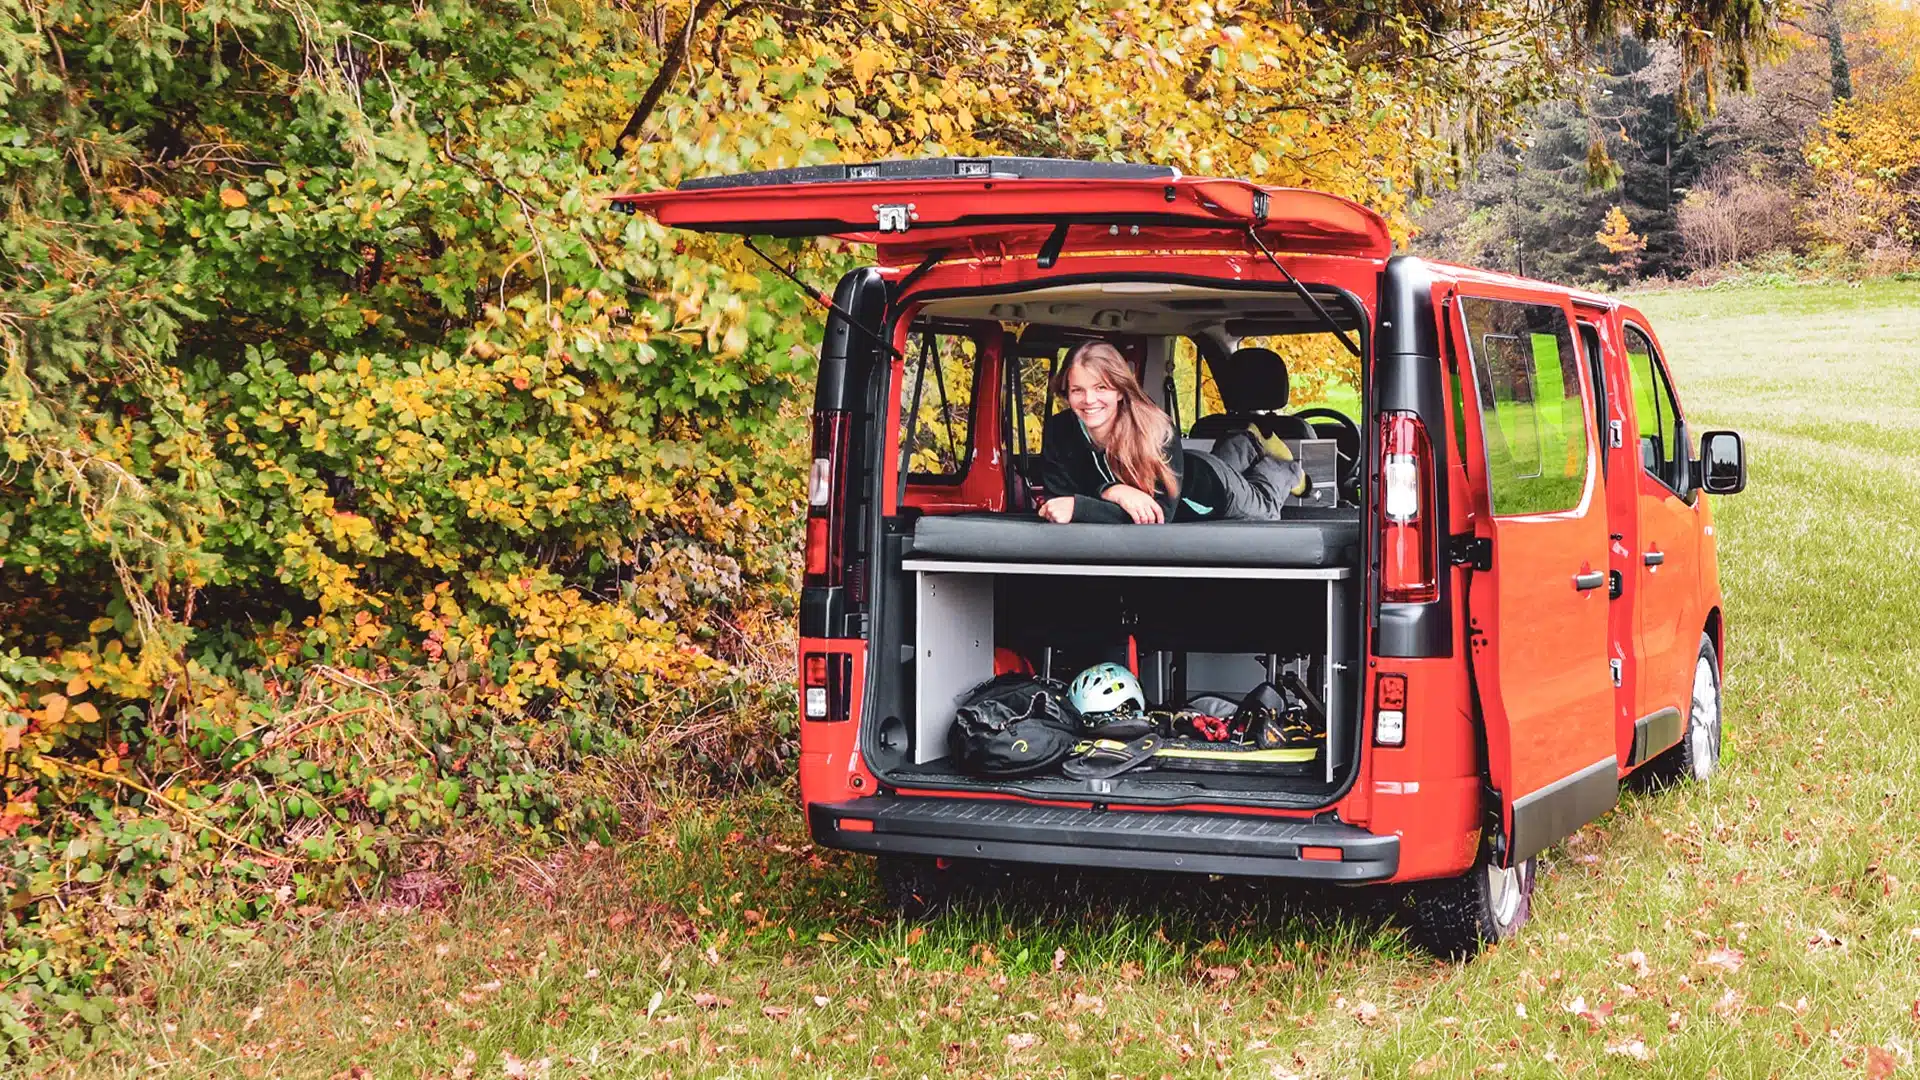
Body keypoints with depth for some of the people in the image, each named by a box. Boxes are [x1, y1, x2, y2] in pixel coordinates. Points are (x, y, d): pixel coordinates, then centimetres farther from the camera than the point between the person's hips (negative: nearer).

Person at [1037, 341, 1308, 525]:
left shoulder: (1156, 429, -45)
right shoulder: (1058, 431, -36)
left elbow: (1160, 512, -50)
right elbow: (1060, 497, -34)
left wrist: (1078, 506, -59)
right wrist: (1110, 491, -52)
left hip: (1206, 487, -4)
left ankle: (1287, 470, 53)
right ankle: (1249, 443, 61)